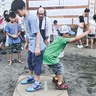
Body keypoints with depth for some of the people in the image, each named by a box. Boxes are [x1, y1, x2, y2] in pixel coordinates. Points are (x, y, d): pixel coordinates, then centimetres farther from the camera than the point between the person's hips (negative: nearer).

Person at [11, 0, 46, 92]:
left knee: (36, 64, 1)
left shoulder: (31, 18, -22)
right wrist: (26, 43, 23)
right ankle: (31, 77, 40)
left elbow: (37, 33, -22)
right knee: (30, 62, 21)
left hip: (37, 47, -9)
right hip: (31, 46, 9)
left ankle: (37, 83, 14)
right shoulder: (24, 19, 7)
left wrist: (37, 47, -23)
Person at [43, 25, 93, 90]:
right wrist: (88, 31, -20)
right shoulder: (63, 40, -19)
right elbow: (76, 38, -23)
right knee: (60, 67, -2)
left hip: (47, 55, 10)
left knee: (57, 67, 21)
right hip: (49, 57, -10)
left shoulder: (60, 39, 8)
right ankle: (60, 84, 3)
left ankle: (56, 79, 39)